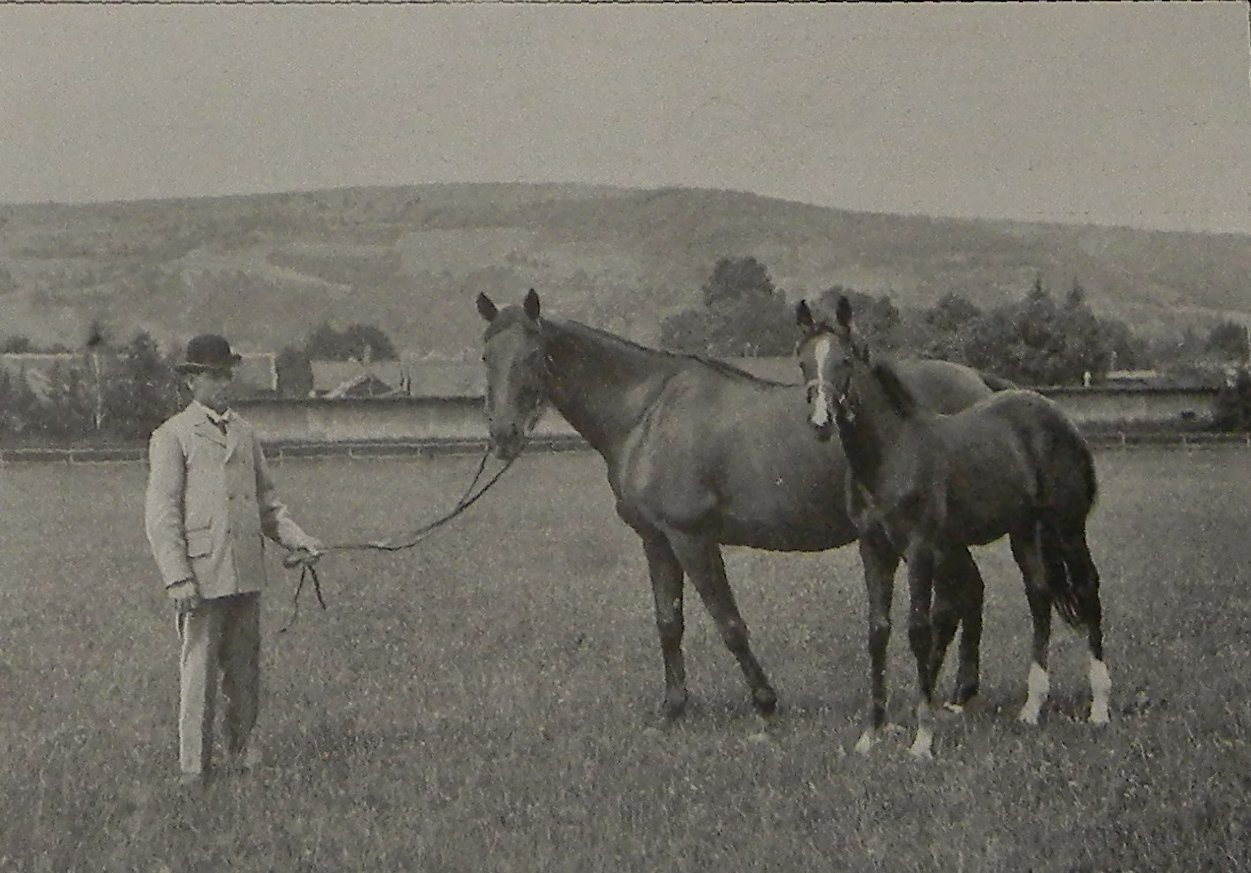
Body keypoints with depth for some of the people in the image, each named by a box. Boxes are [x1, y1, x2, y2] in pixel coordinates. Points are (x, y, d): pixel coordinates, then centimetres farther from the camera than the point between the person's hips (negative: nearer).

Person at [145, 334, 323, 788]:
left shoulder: (245, 434, 17)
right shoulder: (172, 437, -1)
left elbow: (266, 500, 24)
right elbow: (160, 512, -6)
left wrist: (297, 538, 7)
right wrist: (177, 577, -14)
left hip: (247, 573, 5)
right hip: (201, 573, -5)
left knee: (245, 667, 9)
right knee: (199, 669, -3)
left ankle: (242, 748, 21)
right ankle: (193, 764, 3)